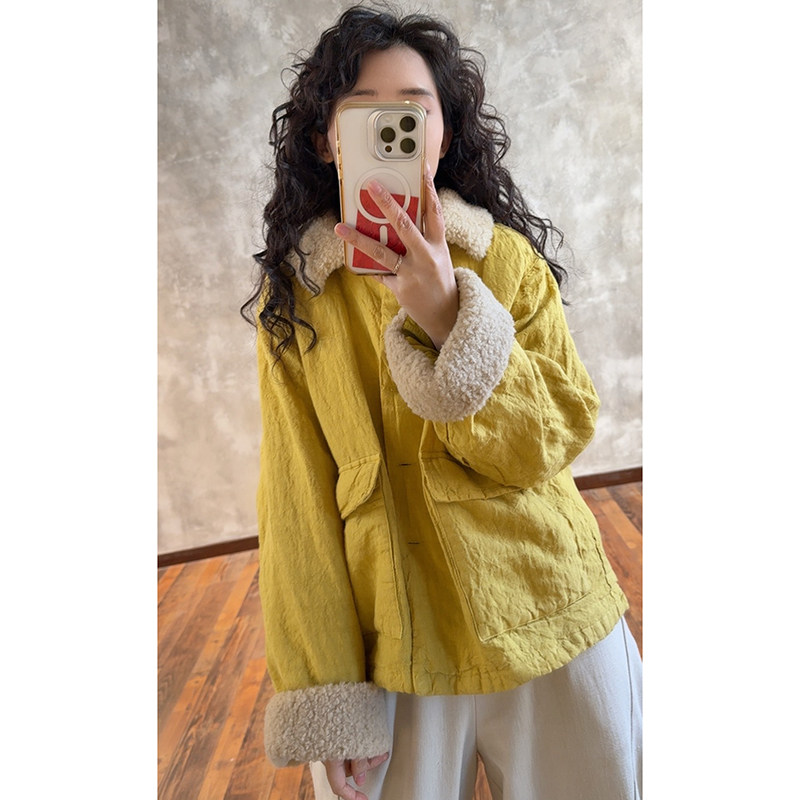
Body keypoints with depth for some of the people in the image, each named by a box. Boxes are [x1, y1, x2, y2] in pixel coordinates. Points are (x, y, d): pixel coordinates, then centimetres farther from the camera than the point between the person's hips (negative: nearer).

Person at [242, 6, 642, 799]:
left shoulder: (508, 257, -4)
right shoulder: (291, 299, -3)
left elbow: (557, 440, -11)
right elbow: (296, 502, -4)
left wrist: (448, 318, -26)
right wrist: (323, 693, -6)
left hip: (548, 628, 1)